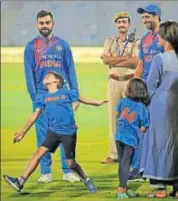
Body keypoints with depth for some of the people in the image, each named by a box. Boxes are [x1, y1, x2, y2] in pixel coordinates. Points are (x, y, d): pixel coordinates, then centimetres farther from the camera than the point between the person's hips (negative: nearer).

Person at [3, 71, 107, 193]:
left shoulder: (66, 93, 1)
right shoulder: (44, 98, 10)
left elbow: (83, 100, 14)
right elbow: (35, 116, 14)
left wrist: (99, 103, 20)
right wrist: (22, 133, 13)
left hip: (68, 133, -3)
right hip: (53, 132, 3)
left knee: (71, 164, 0)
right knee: (38, 153, -10)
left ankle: (87, 180, 25)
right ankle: (20, 182, -13)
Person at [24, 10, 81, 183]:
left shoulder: (62, 45, 10)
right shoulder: (31, 46, 7)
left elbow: (70, 70, 9)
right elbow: (29, 73, 2)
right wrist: (34, 96, -8)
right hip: (42, 94, -1)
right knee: (43, 134, 0)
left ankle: (68, 171, 2)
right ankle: (45, 172, 5)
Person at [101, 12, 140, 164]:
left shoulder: (136, 42, 2)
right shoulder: (110, 41, 12)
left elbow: (135, 61, -15)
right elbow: (106, 60, -4)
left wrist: (115, 60, -9)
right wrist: (125, 57, -10)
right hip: (114, 81, 3)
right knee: (113, 117, 4)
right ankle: (114, 154, 7)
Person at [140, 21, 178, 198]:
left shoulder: (160, 58, -13)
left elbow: (151, 85, -9)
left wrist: (149, 103, 4)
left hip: (161, 105, -5)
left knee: (160, 143, 1)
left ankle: (160, 188, 3)